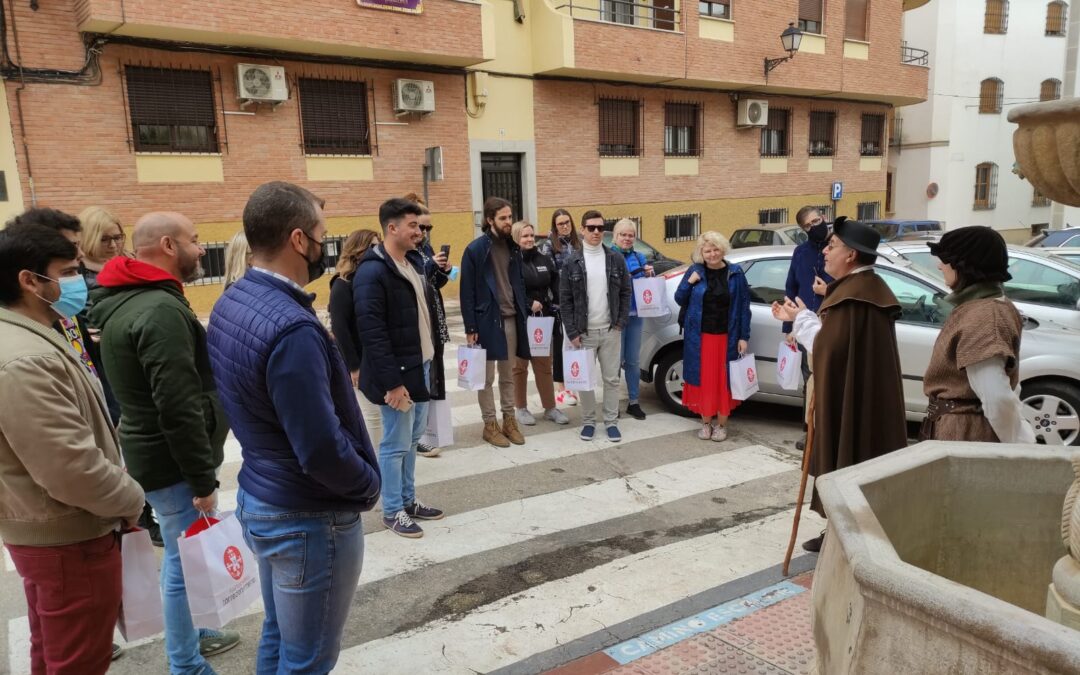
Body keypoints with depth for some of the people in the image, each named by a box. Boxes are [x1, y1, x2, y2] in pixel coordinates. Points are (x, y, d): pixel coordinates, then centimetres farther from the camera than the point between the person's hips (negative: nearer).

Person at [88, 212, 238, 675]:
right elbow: (179, 408, -28)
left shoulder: (127, 301, 10)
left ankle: (189, 632, 40)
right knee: (187, 561, 3)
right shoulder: (161, 310, -24)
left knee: (184, 557, 23)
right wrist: (203, 480, -20)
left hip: (153, 453, 10)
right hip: (172, 462, -10)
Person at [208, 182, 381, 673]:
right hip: (308, 516, -9)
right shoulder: (291, 328, -28)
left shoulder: (230, 304, 1)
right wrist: (369, 485, -10)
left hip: (258, 497, 9)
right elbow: (321, 450, -29)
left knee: (278, 635, 25)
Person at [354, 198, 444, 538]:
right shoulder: (372, 272, -17)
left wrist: (432, 354, 12)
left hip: (421, 366, 9)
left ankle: (408, 500, 32)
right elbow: (371, 331, -22)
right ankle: (392, 511, 18)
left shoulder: (415, 262, 10)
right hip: (397, 374, -9)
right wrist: (392, 381, -22)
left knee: (412, 439, 18)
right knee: (396, 444, 3)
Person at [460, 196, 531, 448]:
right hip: (487, 320, -5)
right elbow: (467, 292, -10)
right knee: (487, 377, 6)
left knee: (508, 374, 13)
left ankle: (509, 419, 24)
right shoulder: (475, 249, -10)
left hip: (511, 319, 5)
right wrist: (470, 328, -13)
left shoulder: (513, 247, 8)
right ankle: (490, 424, 16)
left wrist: (523, 313, 6)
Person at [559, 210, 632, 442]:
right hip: (584, 332, -1)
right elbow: (565, 300, -2)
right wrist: (572, 332, -8)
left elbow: (625, 293, 7)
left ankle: (611, 422, 18)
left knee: (611, 379, 6)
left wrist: (620, 323, -3)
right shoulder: (572, 262, -2)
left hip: (611, 330, 1)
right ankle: (588, 421, 21)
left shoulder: (616, 259, 3)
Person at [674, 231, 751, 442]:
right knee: (704, 380, 6)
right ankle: (706, 423, 20)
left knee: (724, 380, 5)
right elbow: (680, 300, 6)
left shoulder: (735, 273, 0)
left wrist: (744, 337, -3)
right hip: (700, 337, 1)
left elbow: (744, 306, 1)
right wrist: (689, 282, -12)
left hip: (727, 337, 0)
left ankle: (721, 424, 17)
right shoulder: (695, 271, 2)